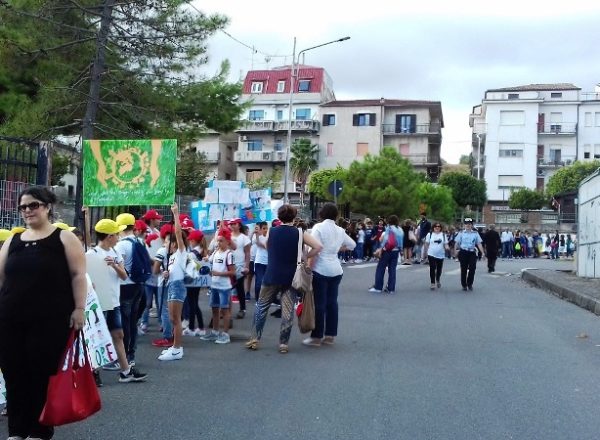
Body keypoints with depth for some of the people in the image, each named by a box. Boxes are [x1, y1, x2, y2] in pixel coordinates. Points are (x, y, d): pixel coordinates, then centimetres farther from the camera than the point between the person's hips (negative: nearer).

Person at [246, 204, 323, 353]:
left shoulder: (271, 232, 2)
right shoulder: (299, 233, -4)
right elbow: (319, 246, -13)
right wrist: (304, 257, -3)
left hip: (272, 276, 1)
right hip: (291, 277, -1)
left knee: (261, 306, 13)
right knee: (288, 310, 3)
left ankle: (254, 339, 11)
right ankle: (283, 343, 4)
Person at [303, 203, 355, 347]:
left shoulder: (318, 227, -8)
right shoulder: (340, 230, 10)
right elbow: (352, 245, 24)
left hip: (320, 270, -6)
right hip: (336, 270, 6)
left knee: (319, 304, -2)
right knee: (332, 302, 10)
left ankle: (317, 337, 3)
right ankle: (330, 335, 15)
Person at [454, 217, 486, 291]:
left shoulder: (475, 233, 7)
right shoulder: (461, 233, 4)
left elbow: (479, 244, 3)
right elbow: (457, 243, 4)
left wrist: (482, 252, -4)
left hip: (472, 252, 1)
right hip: (463, 252, -1)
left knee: (472, 268, -7)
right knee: (464, 269, 3)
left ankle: (470, 284, 11)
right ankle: (464, 285, 16)